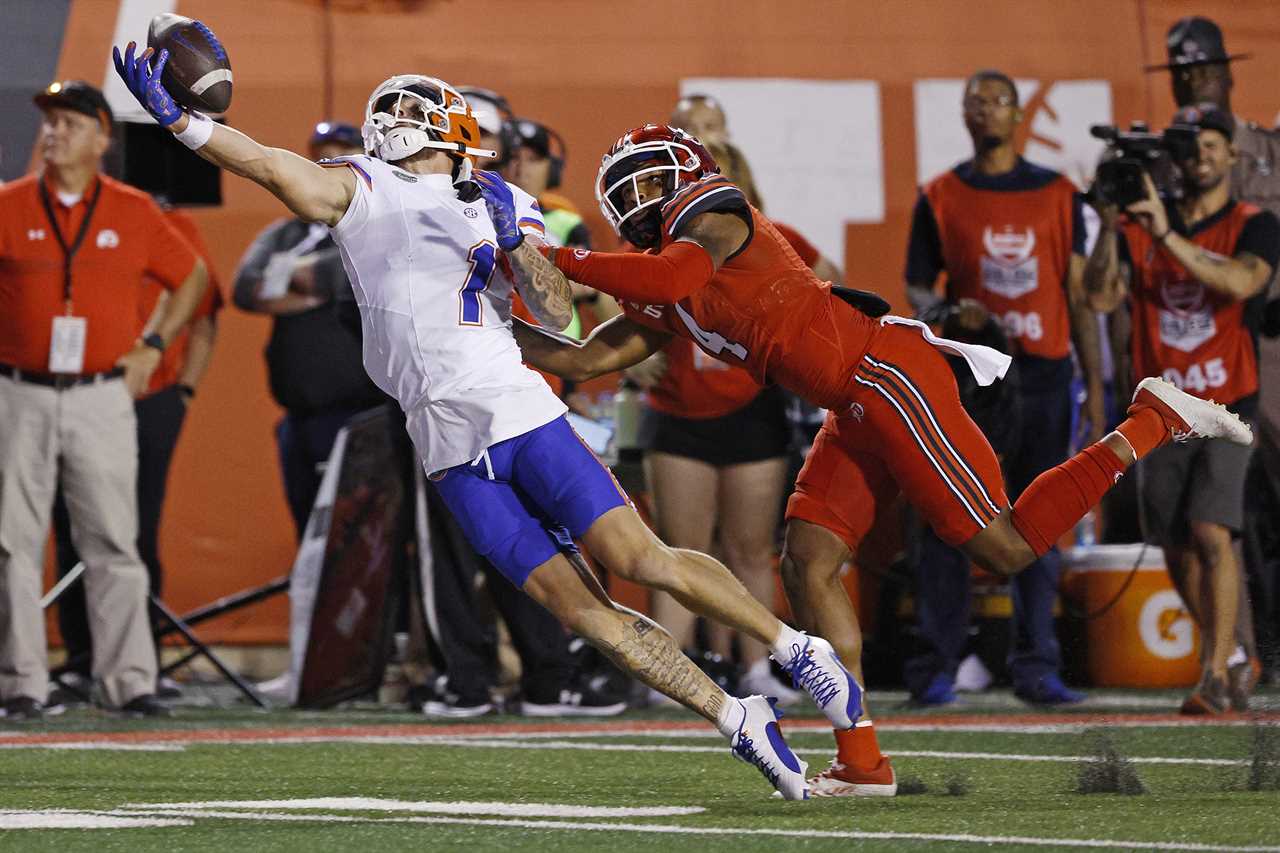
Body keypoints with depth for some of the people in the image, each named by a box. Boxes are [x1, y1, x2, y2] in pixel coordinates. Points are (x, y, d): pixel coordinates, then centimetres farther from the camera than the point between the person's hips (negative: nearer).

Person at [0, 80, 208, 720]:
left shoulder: (134, 213, 5)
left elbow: (192, 277, 16)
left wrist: (154, 345, 7)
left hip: (103, 398, 0)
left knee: (113, 543, -2)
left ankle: (129, 679, 0)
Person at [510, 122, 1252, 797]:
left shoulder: (712, 220, -6)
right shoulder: (665, 300, 21)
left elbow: (667, 278, -27)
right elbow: (587, 359, 21)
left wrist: (561, 260, -17)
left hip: (886, 374, -10)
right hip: (858, 410, 10)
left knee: (1008, 548, -8)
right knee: (808, 562, -1)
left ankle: (1150, 426, 4)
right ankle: (861, 762, -1)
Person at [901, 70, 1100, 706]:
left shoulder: (1058, 194, 10)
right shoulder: (940, 197, 6)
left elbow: (1077, 295, 10)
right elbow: (915, 286, 8)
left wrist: (1095, 382, 4)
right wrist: (950, 311, -15)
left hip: (1044, 373, 2)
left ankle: (1035, 669, 8)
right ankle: (935, 666, -1)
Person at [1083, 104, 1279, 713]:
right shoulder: (1141, 224, 6)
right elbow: (1103, 296, -7)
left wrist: (1166, 235, -29)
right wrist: (1109, 228, -21)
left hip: (1226, 409, -4)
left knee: (1211, 533, -18)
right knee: (1177, 552, 8)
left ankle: (1217, 679, -18)